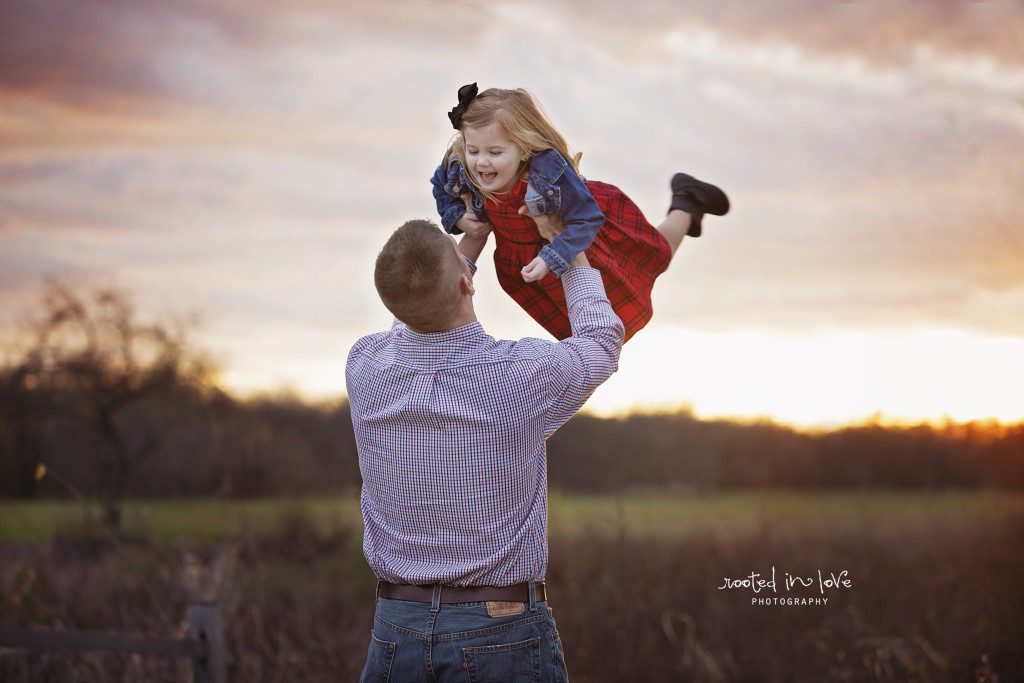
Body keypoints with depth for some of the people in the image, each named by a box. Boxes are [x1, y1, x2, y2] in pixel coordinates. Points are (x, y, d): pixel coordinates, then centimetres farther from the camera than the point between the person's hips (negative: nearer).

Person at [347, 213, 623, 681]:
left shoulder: (365, 367, -6)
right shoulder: (523, 374, -16)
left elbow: (418, 320, 20)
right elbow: (601, 342, 9)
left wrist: (477, 234, 27)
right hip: (505, 636, -3)